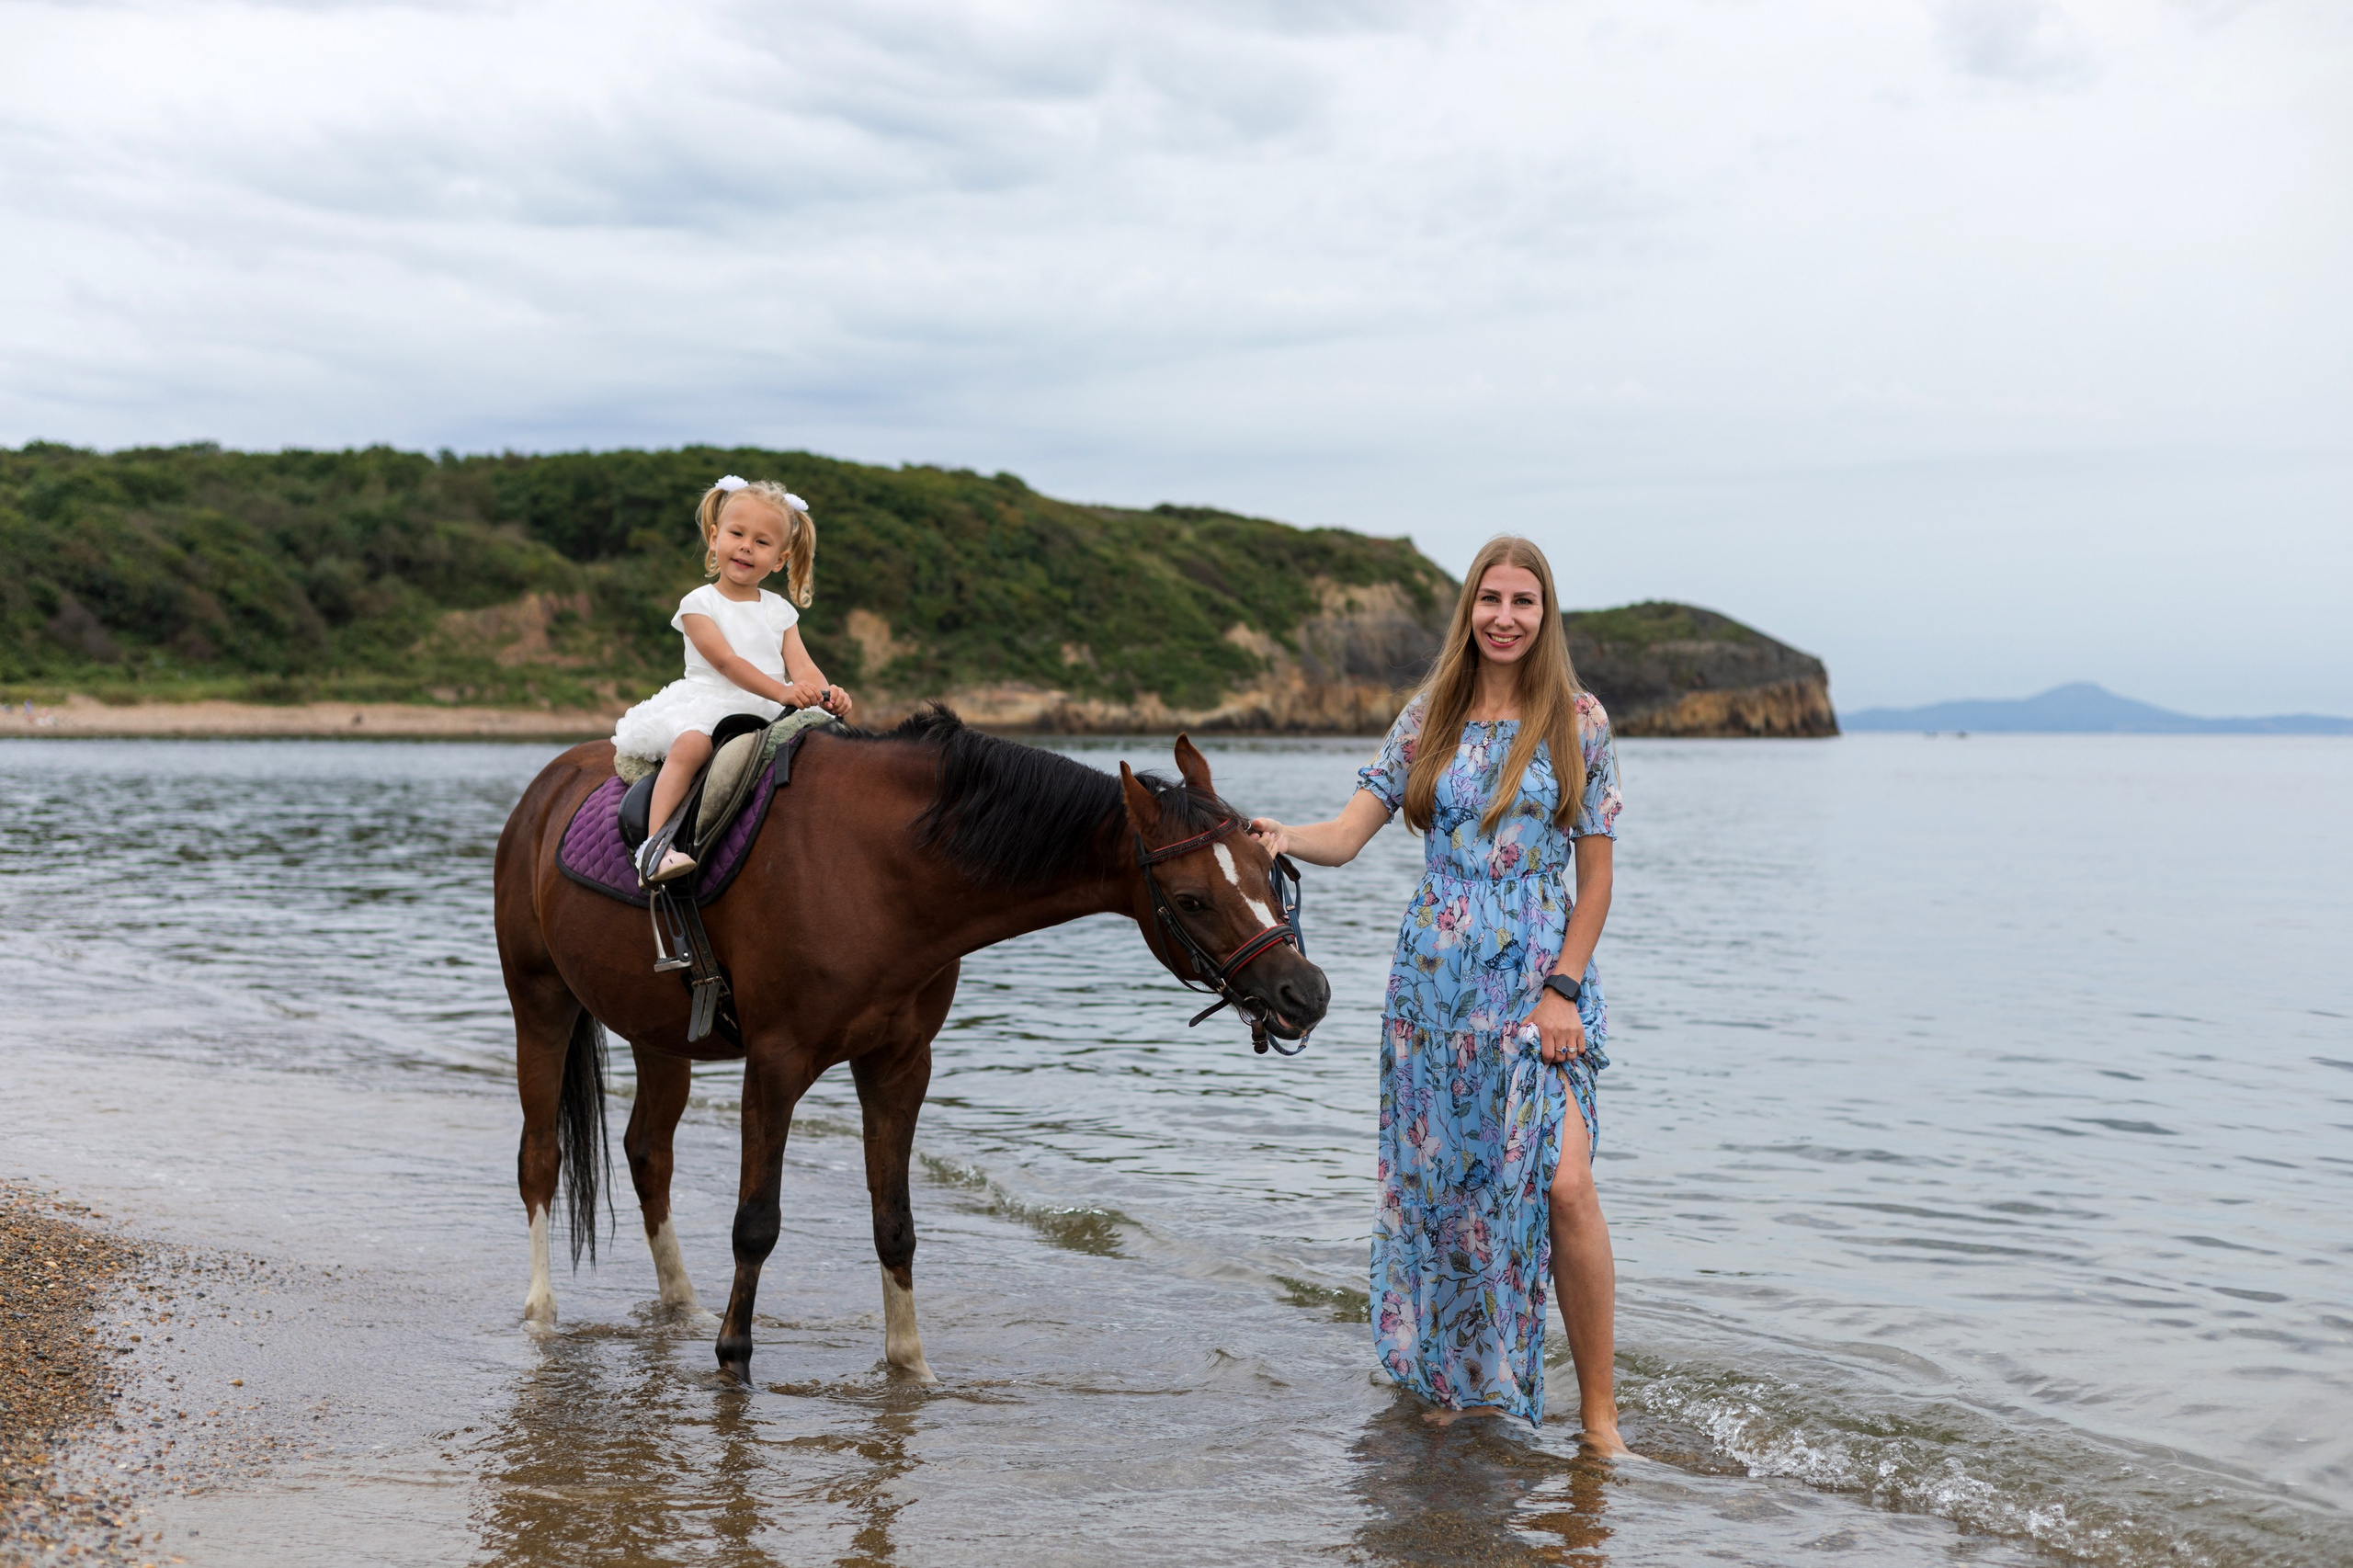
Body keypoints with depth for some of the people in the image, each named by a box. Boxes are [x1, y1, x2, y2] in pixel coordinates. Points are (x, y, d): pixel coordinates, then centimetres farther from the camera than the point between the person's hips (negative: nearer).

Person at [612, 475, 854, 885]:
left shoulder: (779, 611, 15)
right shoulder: (699, 604, 1)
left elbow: (800, 663, 1)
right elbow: (726, 661, -13)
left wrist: (826, 693, -23)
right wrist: (782, 692, -27)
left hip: (767, 714, 5)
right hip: (708, 704, -5)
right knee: (690, 745, -35)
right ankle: (655, 842, -41)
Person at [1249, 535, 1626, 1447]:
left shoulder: (1578, 722, 0)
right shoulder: (1428, 717, 7)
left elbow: (1595, 875, 1)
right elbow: (1348, 833, 1)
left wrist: (1563, 990, -8)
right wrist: (1283, 840, -20)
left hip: (1539, 976, -3)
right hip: (1435, 975, 3)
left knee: (1562, 1183, -15)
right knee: (1440, 1179, 7)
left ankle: (1598, 1409, -3)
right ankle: (1461, 1379, 24)